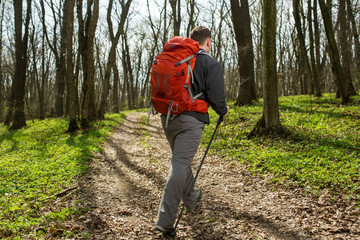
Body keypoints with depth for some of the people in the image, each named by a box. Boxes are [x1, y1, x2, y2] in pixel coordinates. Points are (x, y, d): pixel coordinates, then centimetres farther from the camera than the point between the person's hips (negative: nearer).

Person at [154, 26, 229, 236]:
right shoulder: (211, 64, -2)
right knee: (180, 165, -8)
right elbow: (216, 97, -8)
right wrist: (224, 111, 12)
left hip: (167, 117, 6)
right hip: (191, 120, -6)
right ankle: (165, 220, -11)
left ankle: (191, 198, 42)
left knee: (182, 160, 22)